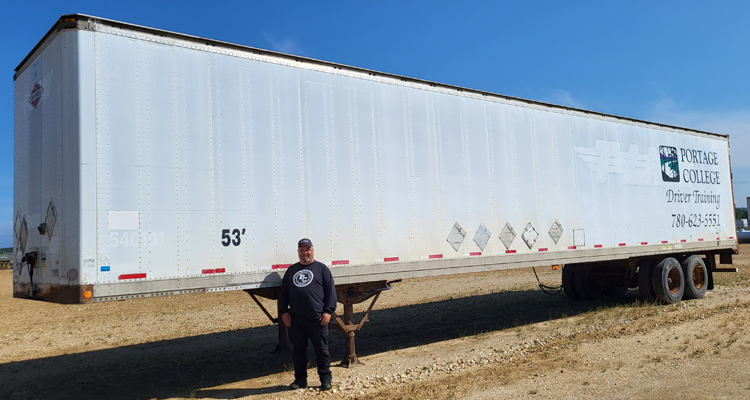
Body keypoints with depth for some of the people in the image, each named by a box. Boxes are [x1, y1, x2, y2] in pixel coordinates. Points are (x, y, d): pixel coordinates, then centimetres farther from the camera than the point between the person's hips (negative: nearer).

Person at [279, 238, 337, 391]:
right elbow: (283, 292, 16)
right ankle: (300, 379, 23)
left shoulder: (321, 269, 5)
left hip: (317, 318, -4)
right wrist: (284, 311, 6)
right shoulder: (291, 270, 17)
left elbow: (330, 291, -1)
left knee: (321, 350, 2)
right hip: (295, 319, 4)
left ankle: (325, 379, 11)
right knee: (298, 350, 11)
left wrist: (328, 311, -9)